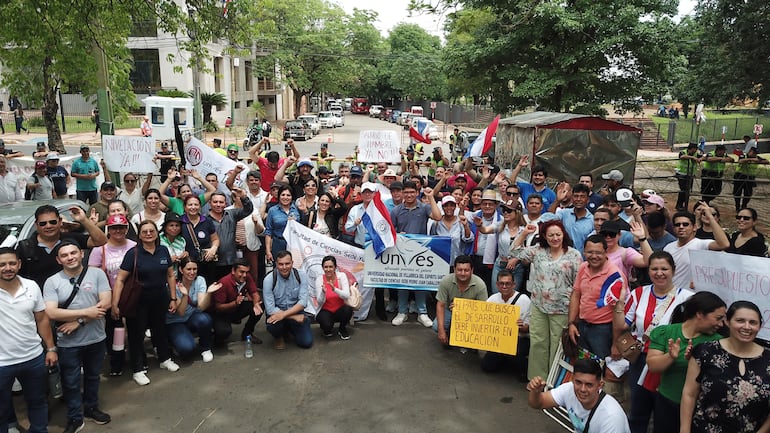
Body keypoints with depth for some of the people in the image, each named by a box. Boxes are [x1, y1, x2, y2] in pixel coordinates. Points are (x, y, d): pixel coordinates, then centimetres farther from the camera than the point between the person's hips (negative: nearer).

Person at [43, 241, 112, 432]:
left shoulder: (97, 274, -7)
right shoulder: (52, 282, -8)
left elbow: (106, 303, -13)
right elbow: (51, 313, -17)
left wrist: (78, 321, -18)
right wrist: (86, 312, -21)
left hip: (96, 338, 1)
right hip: (68, 343, -1)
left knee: (93, 376, 21)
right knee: (70, 382, 12)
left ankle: (91, 408, 41)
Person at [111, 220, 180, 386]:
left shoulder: (163, 251, -2)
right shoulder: (133, 253, -14)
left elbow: (170, 276, 7)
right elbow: (120, 279, -15)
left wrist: (173, 298, 5)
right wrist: (115, 304, -20)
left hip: (160, 299, 4)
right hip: (138, 302, -3)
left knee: (160, 329, 19)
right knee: (136, 334, 7)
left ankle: (165, 359, 39)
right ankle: (138, 370, 21)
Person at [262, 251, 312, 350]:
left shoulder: (301, 275, -12)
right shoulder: (269, 280, -17)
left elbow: (303, 302, -16)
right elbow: (270, 309, -18)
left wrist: (283, 314, -30)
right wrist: (295, 317, -24)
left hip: (295, 311, 2)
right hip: (276, 313, -2)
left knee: (306, 342, -13)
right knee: (273, 326, -35)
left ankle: (291, 329, 21)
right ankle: (278, 337, 4)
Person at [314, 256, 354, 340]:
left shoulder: (341, 276, -10)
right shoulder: (319, 278, -11)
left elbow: (347, 296, -21)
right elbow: (320, 302, -15)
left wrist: (334, 289, -38)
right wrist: (323, 292, -36)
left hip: (340, 310, 2)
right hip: (325, 311, -1)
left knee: (348, 309, -31)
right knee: (326, 325, -32)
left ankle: (342, 329, 0)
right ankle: (327, 329, 8)